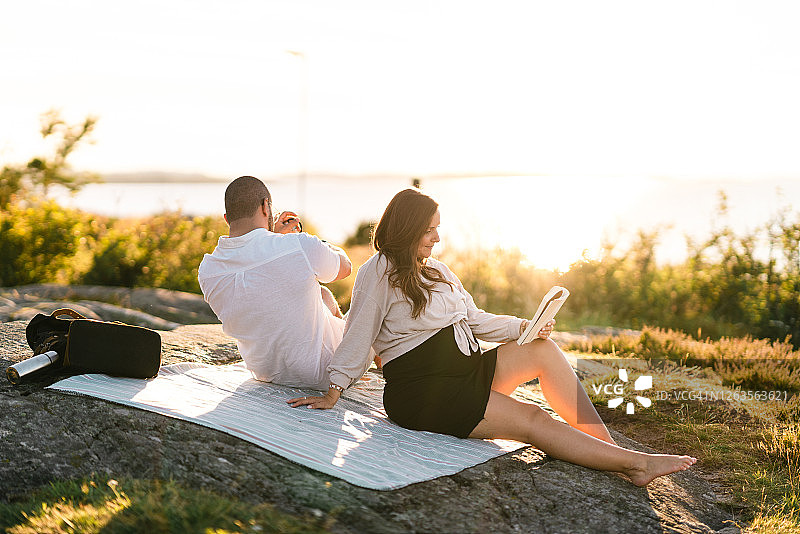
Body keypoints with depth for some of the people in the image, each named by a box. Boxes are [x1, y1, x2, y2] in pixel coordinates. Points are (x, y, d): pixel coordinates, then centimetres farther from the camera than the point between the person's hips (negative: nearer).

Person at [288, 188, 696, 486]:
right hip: (421, 391, -8)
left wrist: (523, 327, 4)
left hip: (466, 370, 8)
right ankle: (634, 463, -19)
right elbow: (358, 336, -5)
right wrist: (333, 393, -8)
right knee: (532, 420, -19)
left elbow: (476, 320, 19)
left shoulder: (438, 272, 21)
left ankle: (610, 449, -16)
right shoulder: (378, 273, -4)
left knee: (542, 350, -13)